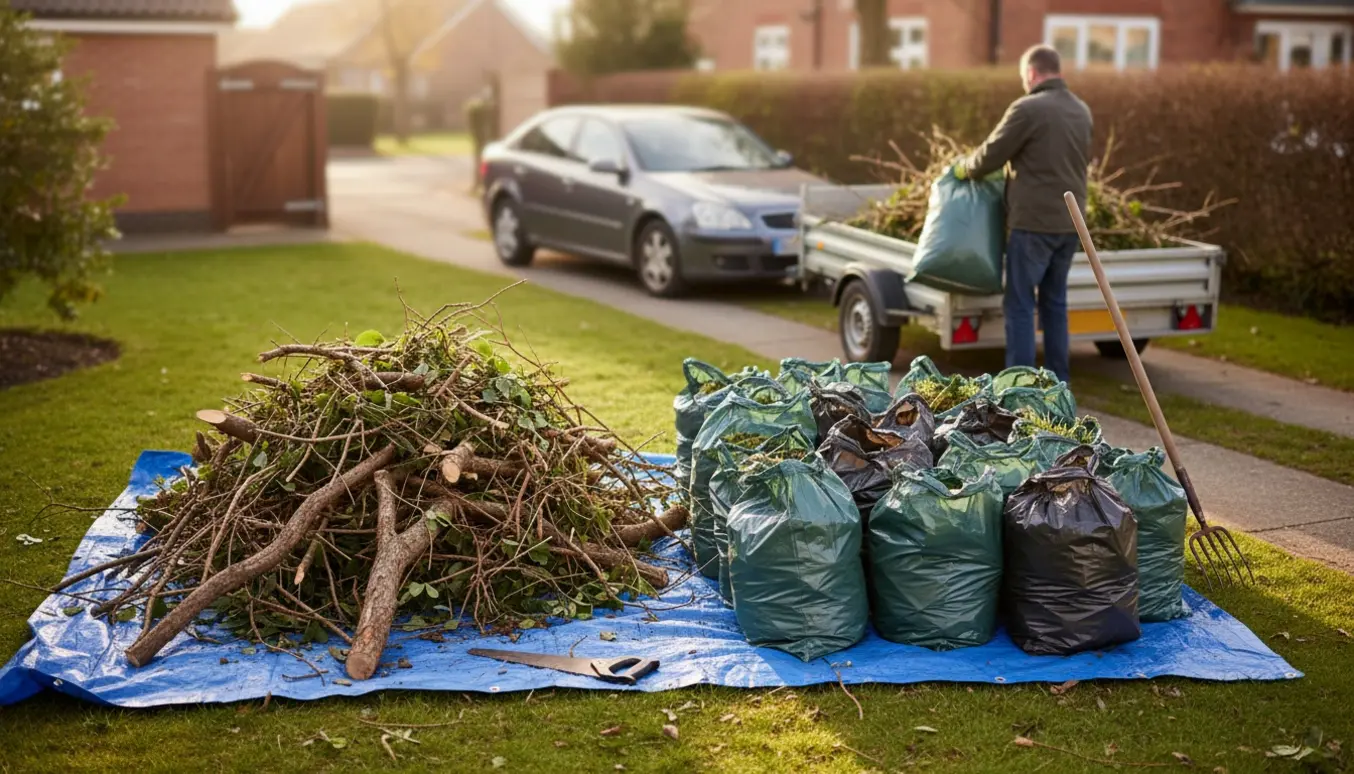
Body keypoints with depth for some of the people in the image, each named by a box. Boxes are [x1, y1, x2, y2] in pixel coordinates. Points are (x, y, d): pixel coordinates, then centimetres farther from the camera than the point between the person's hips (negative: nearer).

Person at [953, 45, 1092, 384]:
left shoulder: (1028, 108, -13)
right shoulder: (1081, 111, 10)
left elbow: (991, 155, -8)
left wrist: (963, 168, 12)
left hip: (1034, 222, -7)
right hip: (1069, 221, 7)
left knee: (1020, 304, -1)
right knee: (1055, 301, 15)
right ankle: (1059, 381, 19)